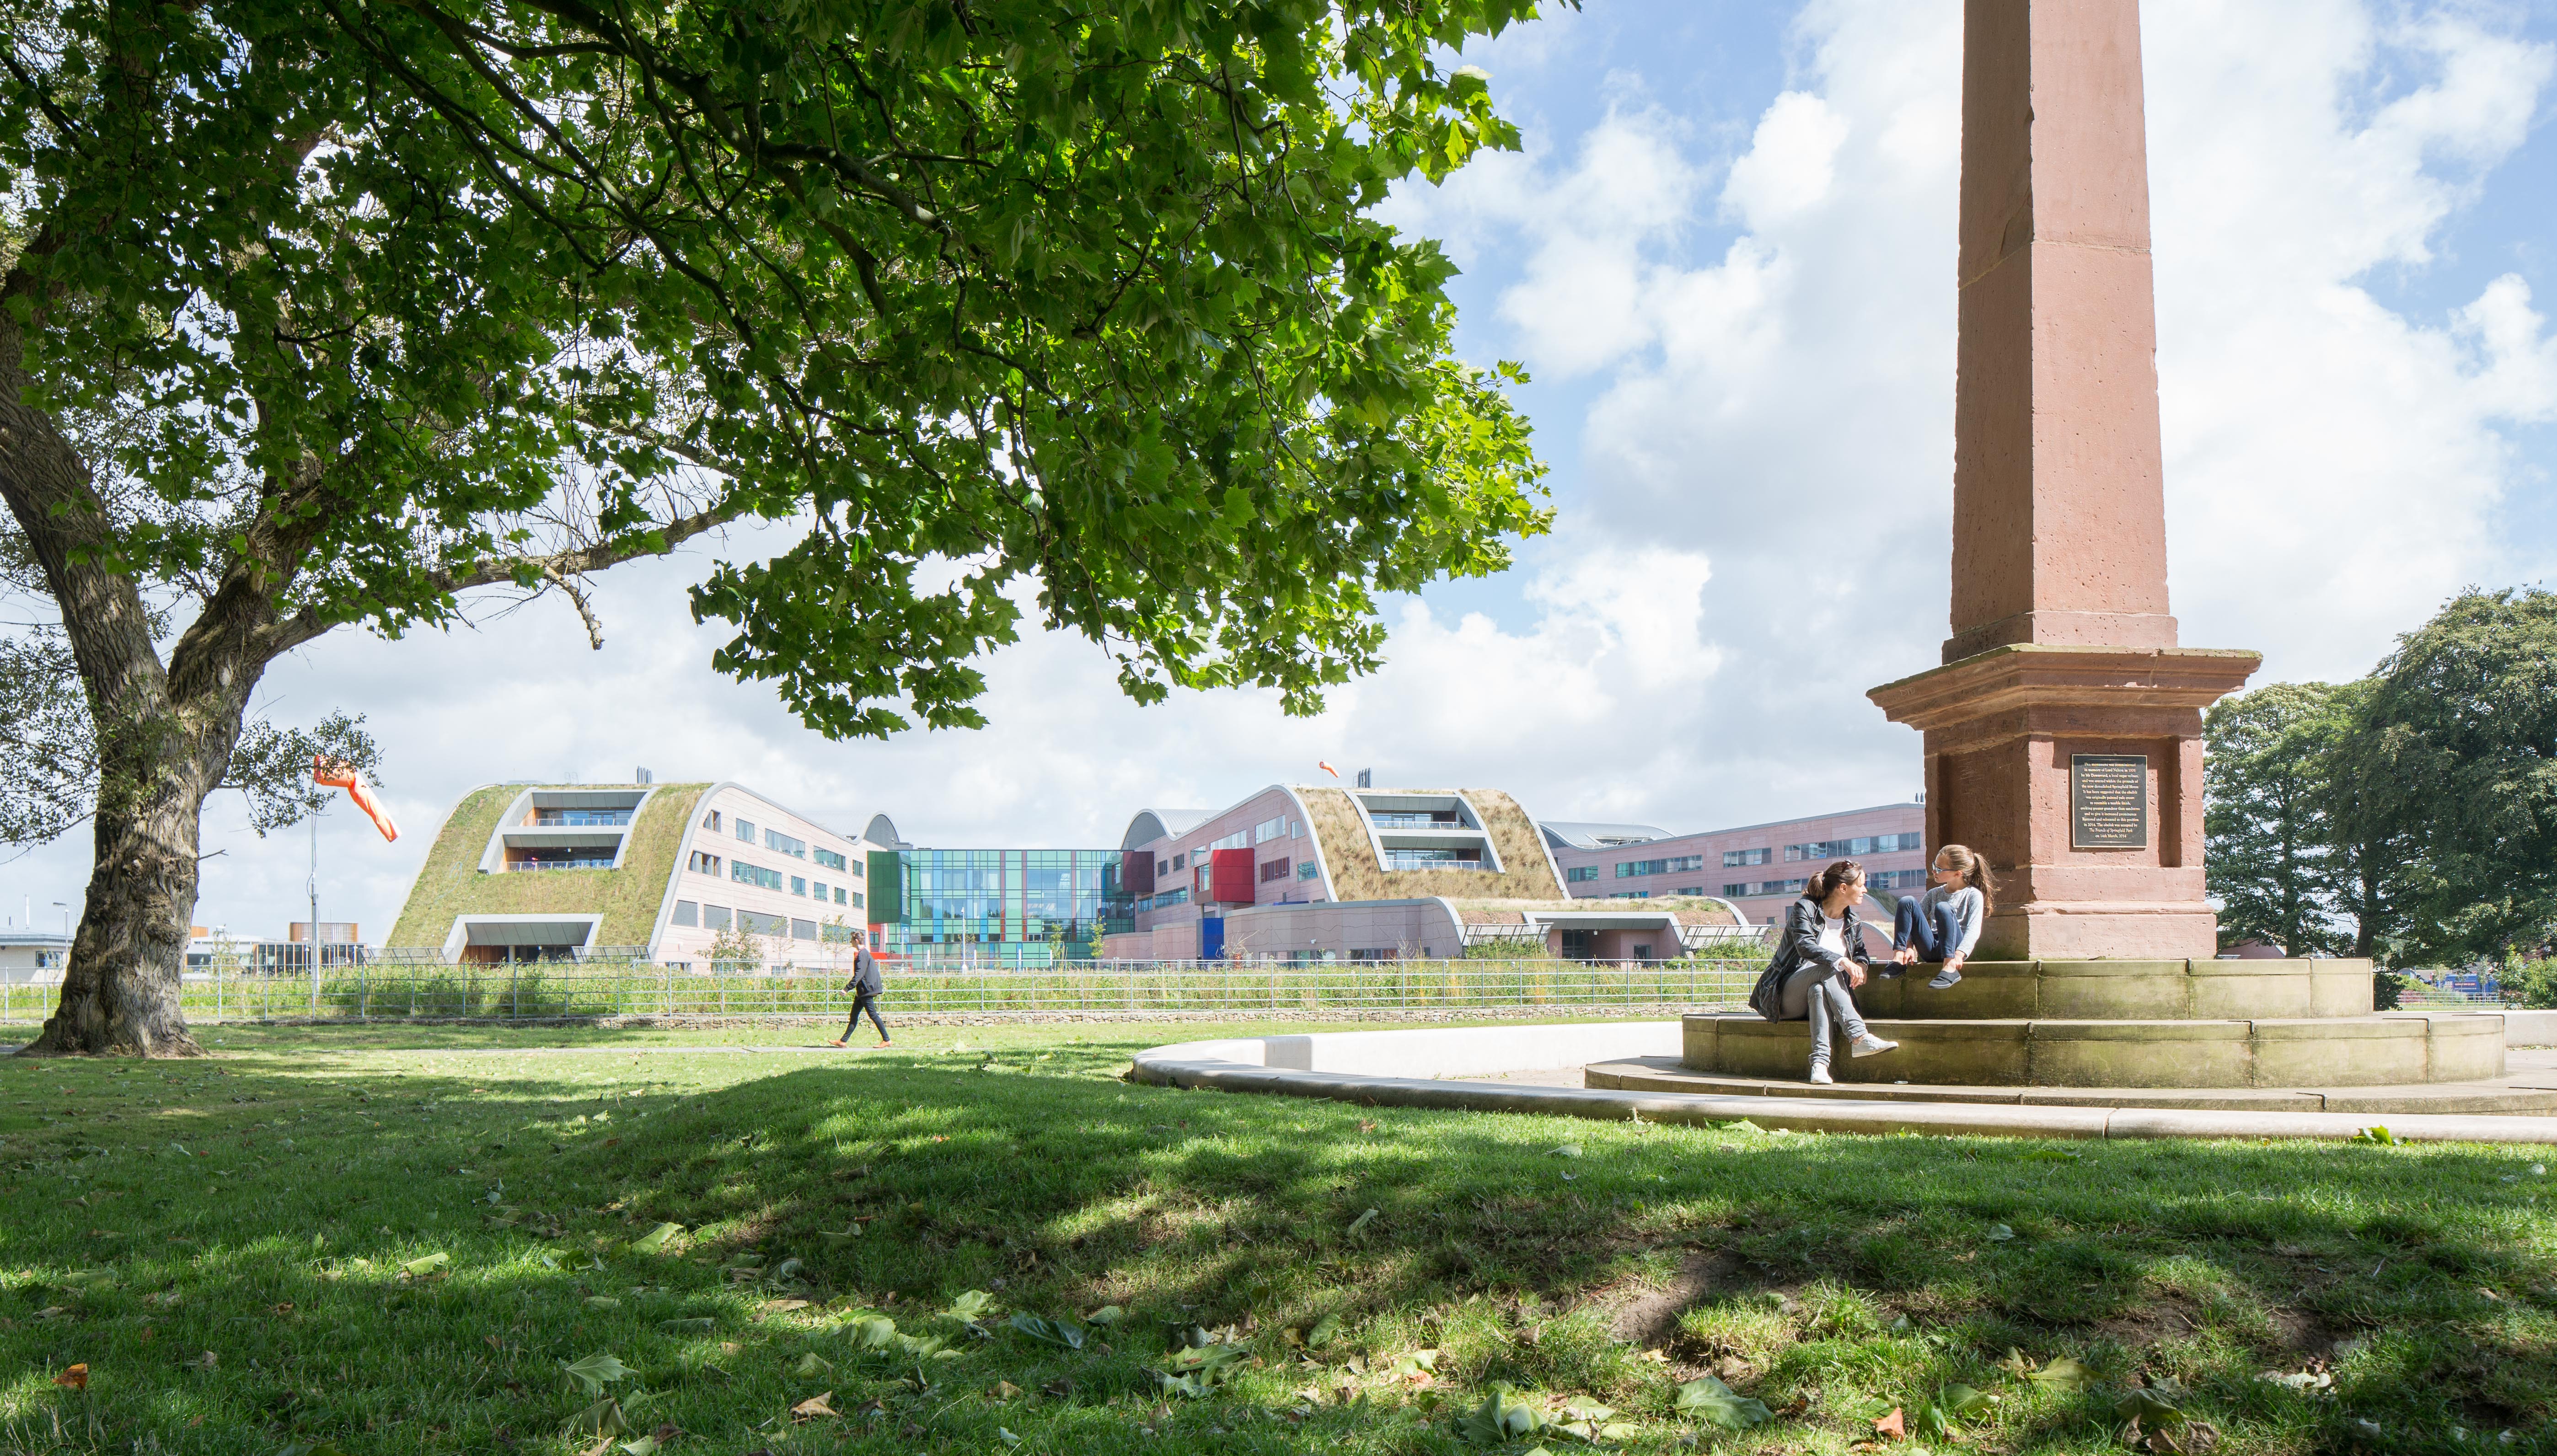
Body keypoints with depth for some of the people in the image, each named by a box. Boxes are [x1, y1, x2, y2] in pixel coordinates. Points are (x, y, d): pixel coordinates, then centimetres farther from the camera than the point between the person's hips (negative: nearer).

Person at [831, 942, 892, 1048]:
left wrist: (847, 988, -23)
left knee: (873, 1015, -7)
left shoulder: (862, 954, -16)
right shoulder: (865, 953, 15)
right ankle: (843, 1041, 14)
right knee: (854, 1015, 11)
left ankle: (887, 1040, -5)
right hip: (863, 992, 10)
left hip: (866, 990, -10)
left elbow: (859, 974, -22)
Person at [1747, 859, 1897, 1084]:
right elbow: (1805, 946, -21)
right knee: (1826, 967, -33)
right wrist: (1842, 961, -36)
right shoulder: (1804, 908, -6)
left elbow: (1861, 952, 21)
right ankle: (1859, 1037, -46)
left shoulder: (1853, 922, 14)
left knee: (1819, 990, -34)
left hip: (1819, 993, 4)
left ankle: (1820, 1063, -52)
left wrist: (1861, 965, -5)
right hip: (1787, 996, -4)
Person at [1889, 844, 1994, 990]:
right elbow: (1915, 920, 9)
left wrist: (1959, 955, -27)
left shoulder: (1973, 895, 4)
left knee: (1943, 907, -31)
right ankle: (1898, 957, -25)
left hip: (1952, 950, -4)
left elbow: (1973, 930, -10)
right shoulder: (1934, 894, 20)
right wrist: (1909, 945, -11)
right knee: (1907, 902, -14)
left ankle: (1950, 968, -43)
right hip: (1931, 950, 4)